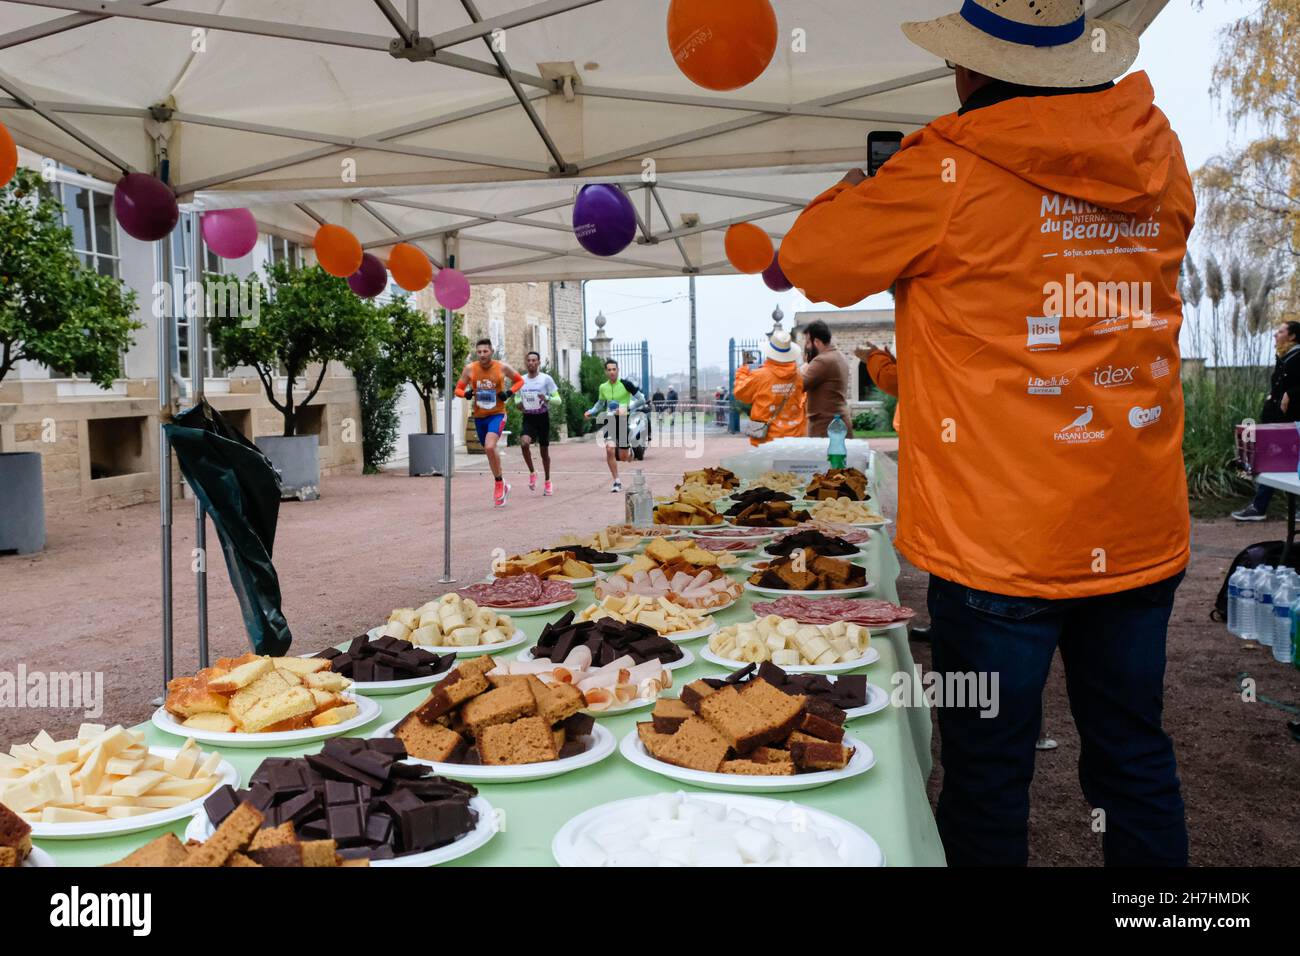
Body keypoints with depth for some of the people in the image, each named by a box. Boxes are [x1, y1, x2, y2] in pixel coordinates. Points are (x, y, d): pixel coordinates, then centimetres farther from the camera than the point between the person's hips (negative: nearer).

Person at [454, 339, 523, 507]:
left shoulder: (502, 367, -8)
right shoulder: (470, 369, -3)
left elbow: (519, 380, 8)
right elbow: (458, 389, 6)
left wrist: (509, 393, -10)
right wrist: (466, 394, -17)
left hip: (497, 414, -4)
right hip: (479, 416, 4)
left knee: (490, 447, -27)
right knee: (489, 451, 15)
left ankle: (499, 483, -8)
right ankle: (501, 487, 35)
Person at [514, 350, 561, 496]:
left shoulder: (546, 379, -6)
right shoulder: (521, 380, 6)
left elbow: (558, 400, -5)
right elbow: (517, 396, 22)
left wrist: (547, 398, -26)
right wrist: (519, 403, -2)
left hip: (542, 418, -2)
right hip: (528, 418, 2)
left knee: (544, 451, 7)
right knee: (524, 443, -26)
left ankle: (547, 482, 25)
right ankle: (532, 473, -5)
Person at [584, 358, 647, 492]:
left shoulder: (625, 384, -10)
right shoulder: (603, 387, 5)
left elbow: (641, 400, -8)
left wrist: (627, 409, -19)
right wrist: (591, 412, 5)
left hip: (623, 422, -3)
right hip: (610, 421, 3)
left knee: (622, 457, 0)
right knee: (609, 450, -16)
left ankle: (629, 450, 40)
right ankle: (617, 481, -2)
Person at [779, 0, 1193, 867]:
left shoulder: (950, 174, -13)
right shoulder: (1159, 157, 3)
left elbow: (804, 262, -2)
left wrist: (854, 191, 19)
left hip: (1003, 541, -5)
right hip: (1142, 532, 6)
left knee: (988, 773, 10)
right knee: (1136, 759, 19)